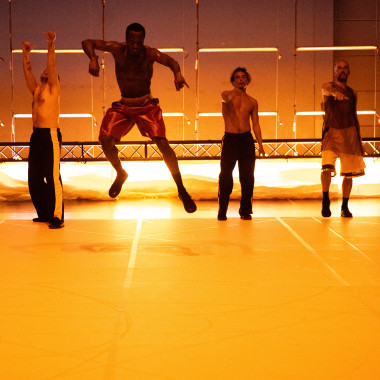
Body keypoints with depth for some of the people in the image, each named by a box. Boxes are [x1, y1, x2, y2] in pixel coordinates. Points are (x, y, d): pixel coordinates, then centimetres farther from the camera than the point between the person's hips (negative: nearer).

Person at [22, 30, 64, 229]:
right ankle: (43, 214, 18)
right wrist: (25, 54, 15)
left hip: (50, 136, -8)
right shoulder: (36, 90, 18)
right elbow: (27, 72, 18)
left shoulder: (53, 89, 0)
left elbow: (52, 66, -9)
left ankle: (57, 217, -10)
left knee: (53, 177, -10)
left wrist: (51, 45, -14)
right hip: (36, 136, 8)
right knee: (34, 179, 9)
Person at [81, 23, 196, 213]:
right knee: (106, 140, -16)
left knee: (163, 143, -18)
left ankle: (181, 190, -8)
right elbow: (87, 43, -7)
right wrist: (93, 59, -27)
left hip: (146, 105, -2)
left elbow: (170, 61, -28)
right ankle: (120, 173, 16)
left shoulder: (150, 53, -16)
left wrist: (178, 73, -51)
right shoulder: (117, 49, -11)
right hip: (122, 105, 2)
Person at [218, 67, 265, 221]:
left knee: (247, 176, 1)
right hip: (230, 139, -2)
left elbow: (256, 124, 14)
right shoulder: (227, 95, 4)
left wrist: (260, 144, 4)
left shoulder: (252, 102, 13)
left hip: (247, 139, 3)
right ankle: (222, 211, 3)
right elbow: (225, 99, -22)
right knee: (225, 175, -5)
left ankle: (245, 210, 10)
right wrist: (230, 96, -46)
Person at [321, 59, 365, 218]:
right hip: (331, 132, -4)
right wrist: (335, 92, -49)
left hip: (350, 133, 4)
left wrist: (359, 140, 17)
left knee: (349, 173, 3)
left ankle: (345, 206, 16)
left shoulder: (352, 92, 15)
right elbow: (326, 90, -25)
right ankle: (325, 200, -1)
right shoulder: (328, 86, 2)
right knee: (326, 167, -21)